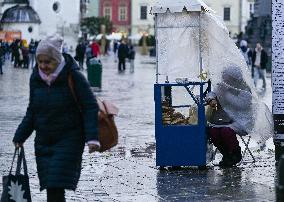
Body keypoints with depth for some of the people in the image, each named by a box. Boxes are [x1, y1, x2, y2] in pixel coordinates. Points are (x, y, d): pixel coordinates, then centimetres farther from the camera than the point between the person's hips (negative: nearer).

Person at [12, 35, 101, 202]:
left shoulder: (73, 76, -11)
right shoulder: (36, 78, 4)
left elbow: (90, 107, -10)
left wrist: (92, 137, -19)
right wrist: (20, 137, 11)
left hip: (69, 140, -5)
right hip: (43, 141, 5)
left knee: (57, 186, -14)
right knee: (50, 186, 2)